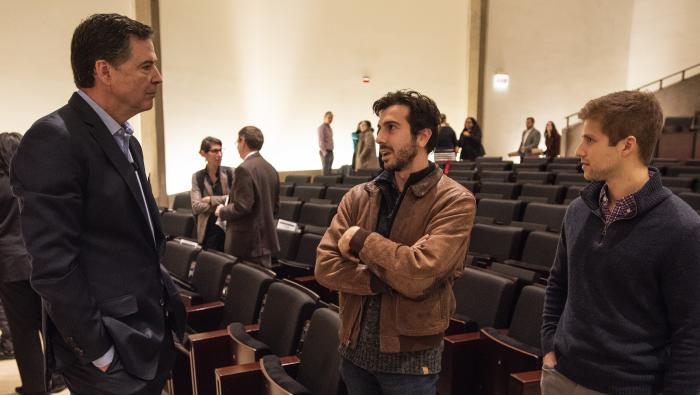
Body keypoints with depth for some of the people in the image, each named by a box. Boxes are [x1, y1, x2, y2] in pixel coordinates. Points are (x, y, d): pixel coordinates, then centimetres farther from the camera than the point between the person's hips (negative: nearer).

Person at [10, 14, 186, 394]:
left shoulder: (126, 140, 10)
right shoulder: (53, 140, -18)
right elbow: (54, 266, -21)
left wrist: (166, 298, 11)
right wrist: (98, 353, -18)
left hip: (151, 335, 9)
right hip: (112, 349, -8)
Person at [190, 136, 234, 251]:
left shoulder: (230, 173, -1)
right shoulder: (197, 177, 2)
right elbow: (196, 206, -8)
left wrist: (211, 200, -12)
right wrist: (222, 204, -13)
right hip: (208, 231, 1)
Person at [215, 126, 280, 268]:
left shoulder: (244, 169, -15)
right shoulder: (270, 168, 10)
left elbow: (242, 206, -20)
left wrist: (222, 211, -4)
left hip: (247, 243, -8)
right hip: (265, 239, 8)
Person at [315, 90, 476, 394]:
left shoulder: (454, 201, -14)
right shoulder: (357, 197, 0)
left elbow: (418, 273, -26)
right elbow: (325, 267, -8)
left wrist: (360, 240, -15)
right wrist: (390, 281, -19)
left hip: (410, 358, -4)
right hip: (354, 350, 4)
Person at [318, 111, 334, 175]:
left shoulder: (329, 128, 17)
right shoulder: (321, 127, -10)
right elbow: (321, 141, -16)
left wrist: (331, 151, 13)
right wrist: (324, 152, -21)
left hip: (330, 152, 8)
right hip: (325, 152, -8)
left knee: (329, 171, 7)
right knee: (325, 171, -9)